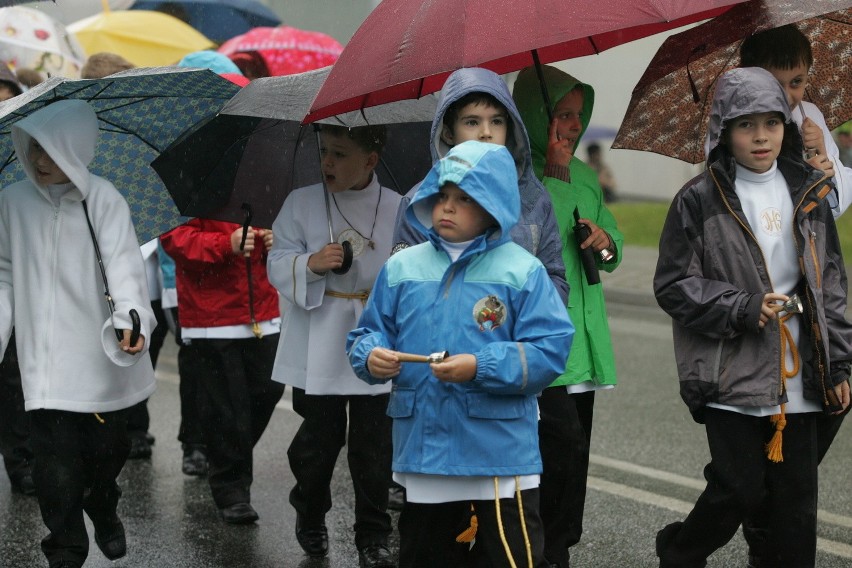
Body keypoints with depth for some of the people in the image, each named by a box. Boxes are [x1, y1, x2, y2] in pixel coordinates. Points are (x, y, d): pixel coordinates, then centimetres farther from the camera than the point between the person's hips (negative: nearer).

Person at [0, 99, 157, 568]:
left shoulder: (102, 199, -6)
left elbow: (123, 264, -16)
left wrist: (132, 318, -32)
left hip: (101, 356, -1)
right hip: (44, 363, 1)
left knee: (107, 451, 13)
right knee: (57, 469, -7)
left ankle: (104, 513, 43)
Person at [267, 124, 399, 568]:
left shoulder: (397, 210, -1)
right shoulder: (301, 204, -2)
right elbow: (278, 266, -3)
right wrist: (311, 264, -20)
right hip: (319, 351, 0)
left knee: (373, 446, 5)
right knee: (320, 439, 9)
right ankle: (310, 515, 34)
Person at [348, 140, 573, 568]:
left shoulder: (522, 271, -6)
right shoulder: (402, 267, 6)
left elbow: (549, 351, -12)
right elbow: (366, 335, 9)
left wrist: (481, 368, -22)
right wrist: (372, 357, -15)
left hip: (500, 456, -4)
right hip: (422, 451, 4)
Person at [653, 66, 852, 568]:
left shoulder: (808, 193, 8)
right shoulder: (700, 200, -5)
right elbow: (673, 285, -4)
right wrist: (743, 309, -15)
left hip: (798, 375, 4)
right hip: (733, 374, -4)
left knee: (797, 497, 5)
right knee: (739, 490, -1)